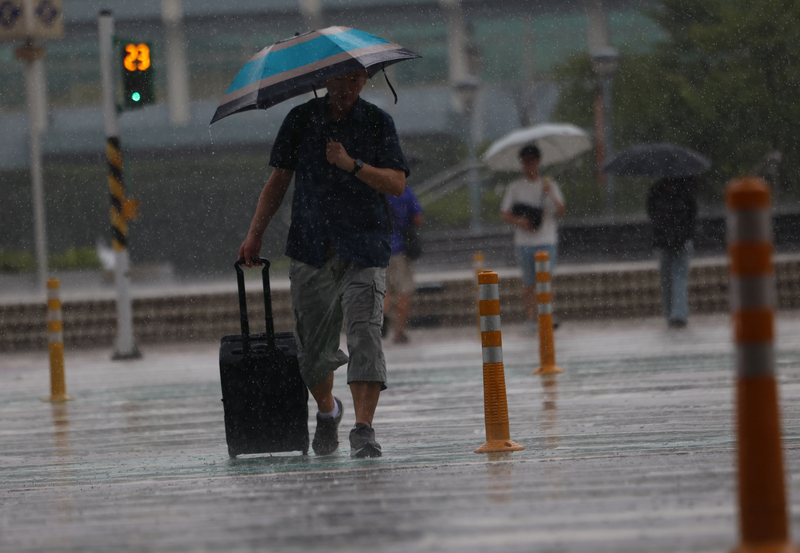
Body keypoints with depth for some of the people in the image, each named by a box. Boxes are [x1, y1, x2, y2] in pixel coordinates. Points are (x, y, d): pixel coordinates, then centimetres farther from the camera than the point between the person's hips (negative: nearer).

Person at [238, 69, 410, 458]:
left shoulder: (377, 123, 3)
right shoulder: (301, 120, 8)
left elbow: (397, 184, -5)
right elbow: (279, 179, 13)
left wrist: (352, 164, -19)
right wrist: (255, 233, 7)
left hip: (363, 249, -2)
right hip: (311, 247, 2)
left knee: (364, 335, -16)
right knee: (312, 342, 6)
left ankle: (363, 429, -20)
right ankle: (327, 412, 33)